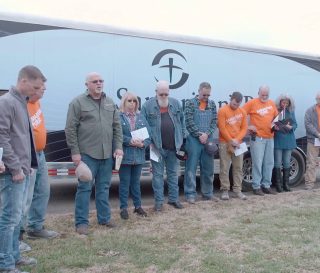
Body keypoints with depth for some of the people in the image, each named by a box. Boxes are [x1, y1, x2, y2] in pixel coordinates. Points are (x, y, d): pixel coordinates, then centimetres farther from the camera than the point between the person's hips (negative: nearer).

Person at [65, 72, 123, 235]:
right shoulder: (78, 102, -4)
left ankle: (104, 218, 27)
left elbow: (117, 126, 14)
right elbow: (70, 129, -6)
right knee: (84, 188, 1)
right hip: (87, 154, -5)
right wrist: (75, 152, -10)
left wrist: (118, 146, 5)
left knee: (104, 187, 14)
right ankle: (81, 222, 11)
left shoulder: (110, 103, 13)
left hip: (107, 154, 5)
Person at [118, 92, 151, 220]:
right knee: (124, 182, 3)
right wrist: (130, 141, -21)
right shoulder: (118, 117, -3)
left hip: (139, 155, 4)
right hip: (124, 155, -4)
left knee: (136, 181, 14)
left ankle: (138, 206, 25)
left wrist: (143, 143, -12)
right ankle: (123, 208, 14)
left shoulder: (141, 117, 12)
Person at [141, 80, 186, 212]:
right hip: (157, 147, -3)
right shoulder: (148, 105, -4)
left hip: (173, 147, 3)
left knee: (173, 173, 13)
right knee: (158, 174, 5)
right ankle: (158, 201, 14)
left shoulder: (176, 104, 6)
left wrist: (181, 139, 7)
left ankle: (174, 199, 25)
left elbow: (181, 122, 12)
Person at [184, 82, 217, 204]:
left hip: (208, 139, 4)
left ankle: (207, 193, 20)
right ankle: (190, 194, 5)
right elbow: (189, 122, -7)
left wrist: (207, 134, -8)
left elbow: (214, 121, 7)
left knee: (208, 168, 9)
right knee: (191, 167, -2)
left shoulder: (212, 104, 10)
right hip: (194, 139, -4)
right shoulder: (190, 103, -2)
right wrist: (199, 134, -12)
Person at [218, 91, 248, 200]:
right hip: (225, 143, -4)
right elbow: (222, 128, -10)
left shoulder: (242, 112, 8)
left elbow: (244, 128, 7)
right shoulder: (223, 110, -7)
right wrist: (231, 141, -9)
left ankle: (237, 190, 14)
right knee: (224, 168, -2)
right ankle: (225, 190, 6)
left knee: (238, 167, 7)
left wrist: (237, 140, -7)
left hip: (238, 143, 4)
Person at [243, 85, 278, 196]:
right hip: (257, 137, -6)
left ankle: (266, 185, 21)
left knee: (269, 163, 10)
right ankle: (256, 186, 4)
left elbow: (276, 116, 24)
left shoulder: (271, 103, 11)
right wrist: (248, 126, -10)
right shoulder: (252, 103, -6)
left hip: (270, 137, 6)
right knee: (257, 163, -5)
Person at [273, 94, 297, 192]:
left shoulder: (291, 112, 8)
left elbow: (295, 124, 8)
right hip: (278, 140, -3)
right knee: (278, 163, -1)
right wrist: (274, 127, -20)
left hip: (288, 140, 4)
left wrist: (291, 127, -13)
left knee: (287, 163, 8)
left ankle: (286, 183, 17)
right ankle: (278, 184, 7)